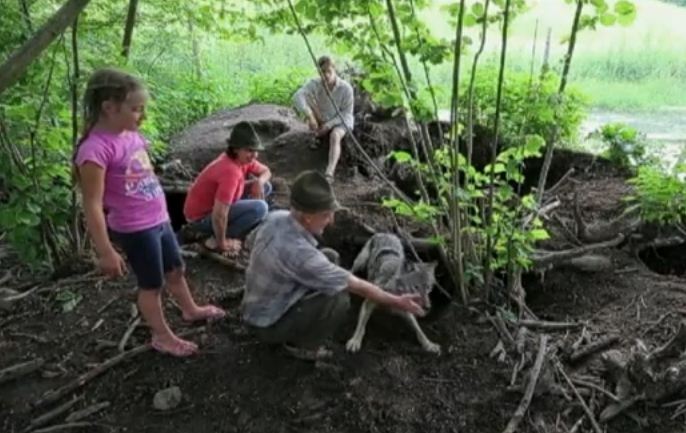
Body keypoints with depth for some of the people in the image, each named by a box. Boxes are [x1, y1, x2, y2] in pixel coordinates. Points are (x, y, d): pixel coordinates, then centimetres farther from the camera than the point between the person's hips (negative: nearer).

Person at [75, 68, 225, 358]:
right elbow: (93, 206, -22)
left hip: (159, 220, 8)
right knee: (152, 284, 11)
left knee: (175, 269, 26)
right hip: (135, 230, -8)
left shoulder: (130, 134, 0)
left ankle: (190, 310, 51)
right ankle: (162, 336, 33)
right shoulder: (96, 149, -25)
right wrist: (106, 252, -19)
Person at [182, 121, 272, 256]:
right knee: (260, 207, -23)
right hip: (201, 217, -9)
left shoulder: (242, 159, -6)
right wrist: (222, 243, -20)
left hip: (214, 204, 9)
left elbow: (266, 172, 12)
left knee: (265, 187, 7)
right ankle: (217, 241, -9)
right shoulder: (231, 171, -33)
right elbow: (219, 214, -35)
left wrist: (259, 182, -12)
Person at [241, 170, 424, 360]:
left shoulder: (275, 218, -11)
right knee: (339, 299, -24)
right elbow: (356, 286, -24)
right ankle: (300, 345, 3)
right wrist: (397, 302, -11)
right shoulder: (299, 253, -35)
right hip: (268, 324, -8)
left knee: (331, 257, 6)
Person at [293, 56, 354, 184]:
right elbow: (297, 96, -33)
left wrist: (329, 124, -26)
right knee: (307, 97, -19)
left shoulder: (346, 88, -19)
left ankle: (330, 173, -51)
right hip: (322, 122, 3)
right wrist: (309, 115, -48)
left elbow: (347, 113, -14)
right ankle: (319, 131, -12)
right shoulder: (315, 84, -17)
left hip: (340, 122, -3)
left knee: (335, 136, -38)